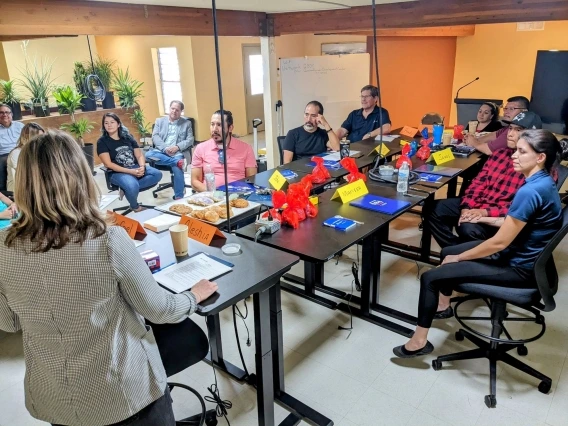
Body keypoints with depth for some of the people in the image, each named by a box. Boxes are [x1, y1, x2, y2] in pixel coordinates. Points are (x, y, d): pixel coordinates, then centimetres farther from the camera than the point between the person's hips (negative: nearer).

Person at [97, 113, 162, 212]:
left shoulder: (128, 137, 12)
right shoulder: (102, 142, -1)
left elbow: (139, 155, 9)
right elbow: (108, 164, -11)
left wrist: (142, 167, -15)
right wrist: (130, 171, -19)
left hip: (136, 168, 5)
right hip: (118, 173, -5)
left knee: (157, 174, -17)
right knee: (132, 186, -35)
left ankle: (127, 188, -13)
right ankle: (135, 206, -1)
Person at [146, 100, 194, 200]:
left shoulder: (187, 123, 14)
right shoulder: (159, 121, 17)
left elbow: (190, 140, 5)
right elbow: (155, 136, 5)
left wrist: (177, 147, -14)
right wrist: (165, 148, -14)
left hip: (177, 153, -2)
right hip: (161, 151, 2)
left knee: (177, 168, -32)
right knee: (148, 154, -30)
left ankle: (178, 197, -22)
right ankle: (177, 162, -31)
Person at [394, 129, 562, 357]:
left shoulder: (530, 191, -28)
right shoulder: (542, 182, 3)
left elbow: (499, 243, -24)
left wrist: (459, 258, -12)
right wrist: (483, 218, 10)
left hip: (519, 268, -10)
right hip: (519, 254, 10)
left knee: (430, 277, -12)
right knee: (447, 252, 22)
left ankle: (419, 341, 6)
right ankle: (442, 303, 44)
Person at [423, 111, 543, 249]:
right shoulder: (499, 153, 13)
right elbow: (478, 182, 9)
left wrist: (486, 213, -26)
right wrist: (467, 208, -8)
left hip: (501, 216, -7)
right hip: (476, 204, 7)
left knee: (468, 228, -36)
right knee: (432, 209, -9)